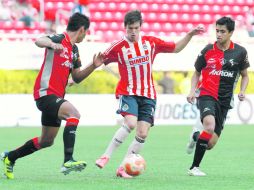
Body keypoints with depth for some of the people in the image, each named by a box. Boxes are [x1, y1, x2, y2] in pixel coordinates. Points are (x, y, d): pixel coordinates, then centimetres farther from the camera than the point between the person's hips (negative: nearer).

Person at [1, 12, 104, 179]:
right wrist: (52, 44, -52)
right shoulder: (59, 40, -10)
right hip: (46, 92, -10)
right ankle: (68, 161, -37)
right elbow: (39, 41, -31)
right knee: (74, 114, -31)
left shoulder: (74, 50, 16)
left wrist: (93, 66, 6)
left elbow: (77, 77, 20)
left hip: (56, 97, 10)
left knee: (47, 141, 16)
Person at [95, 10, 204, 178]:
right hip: (128, 93, -4)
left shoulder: (151, 42, 5)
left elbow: (176, 48, 17)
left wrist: (190, 35, 7)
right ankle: (106, 156, -17)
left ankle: (123, 168, 2)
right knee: (130, 123, -29)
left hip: (148, 95, 4)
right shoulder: (118, 47, -5)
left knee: (143, 134, -7)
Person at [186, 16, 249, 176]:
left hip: (225, 100, 3)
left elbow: (245, 75, 16)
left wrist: (242, 91, -3)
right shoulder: (207, 51, 2)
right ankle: (195, 167, -17)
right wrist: (192, 91, -3)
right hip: (207, 95, -3)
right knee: (210, 126, -31)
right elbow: (197, 73, 13)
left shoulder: (240, 52, 4)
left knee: (211, 142, -2)